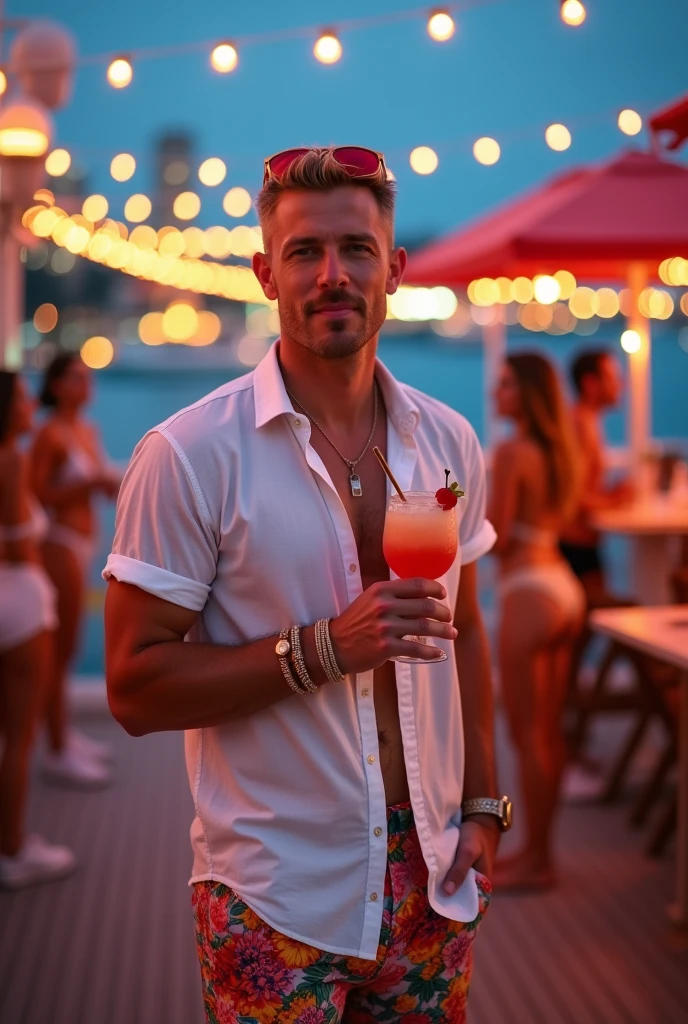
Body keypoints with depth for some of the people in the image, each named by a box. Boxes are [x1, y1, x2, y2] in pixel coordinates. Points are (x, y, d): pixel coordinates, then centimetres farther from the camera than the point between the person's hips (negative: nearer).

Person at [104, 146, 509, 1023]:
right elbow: (134, 689, -14)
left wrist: (483, 805, 7)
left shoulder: (448, 442, 3)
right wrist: (324, 647, -23)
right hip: (276, 897, -5)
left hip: (431, 882, 5)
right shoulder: (188, 456, -13)